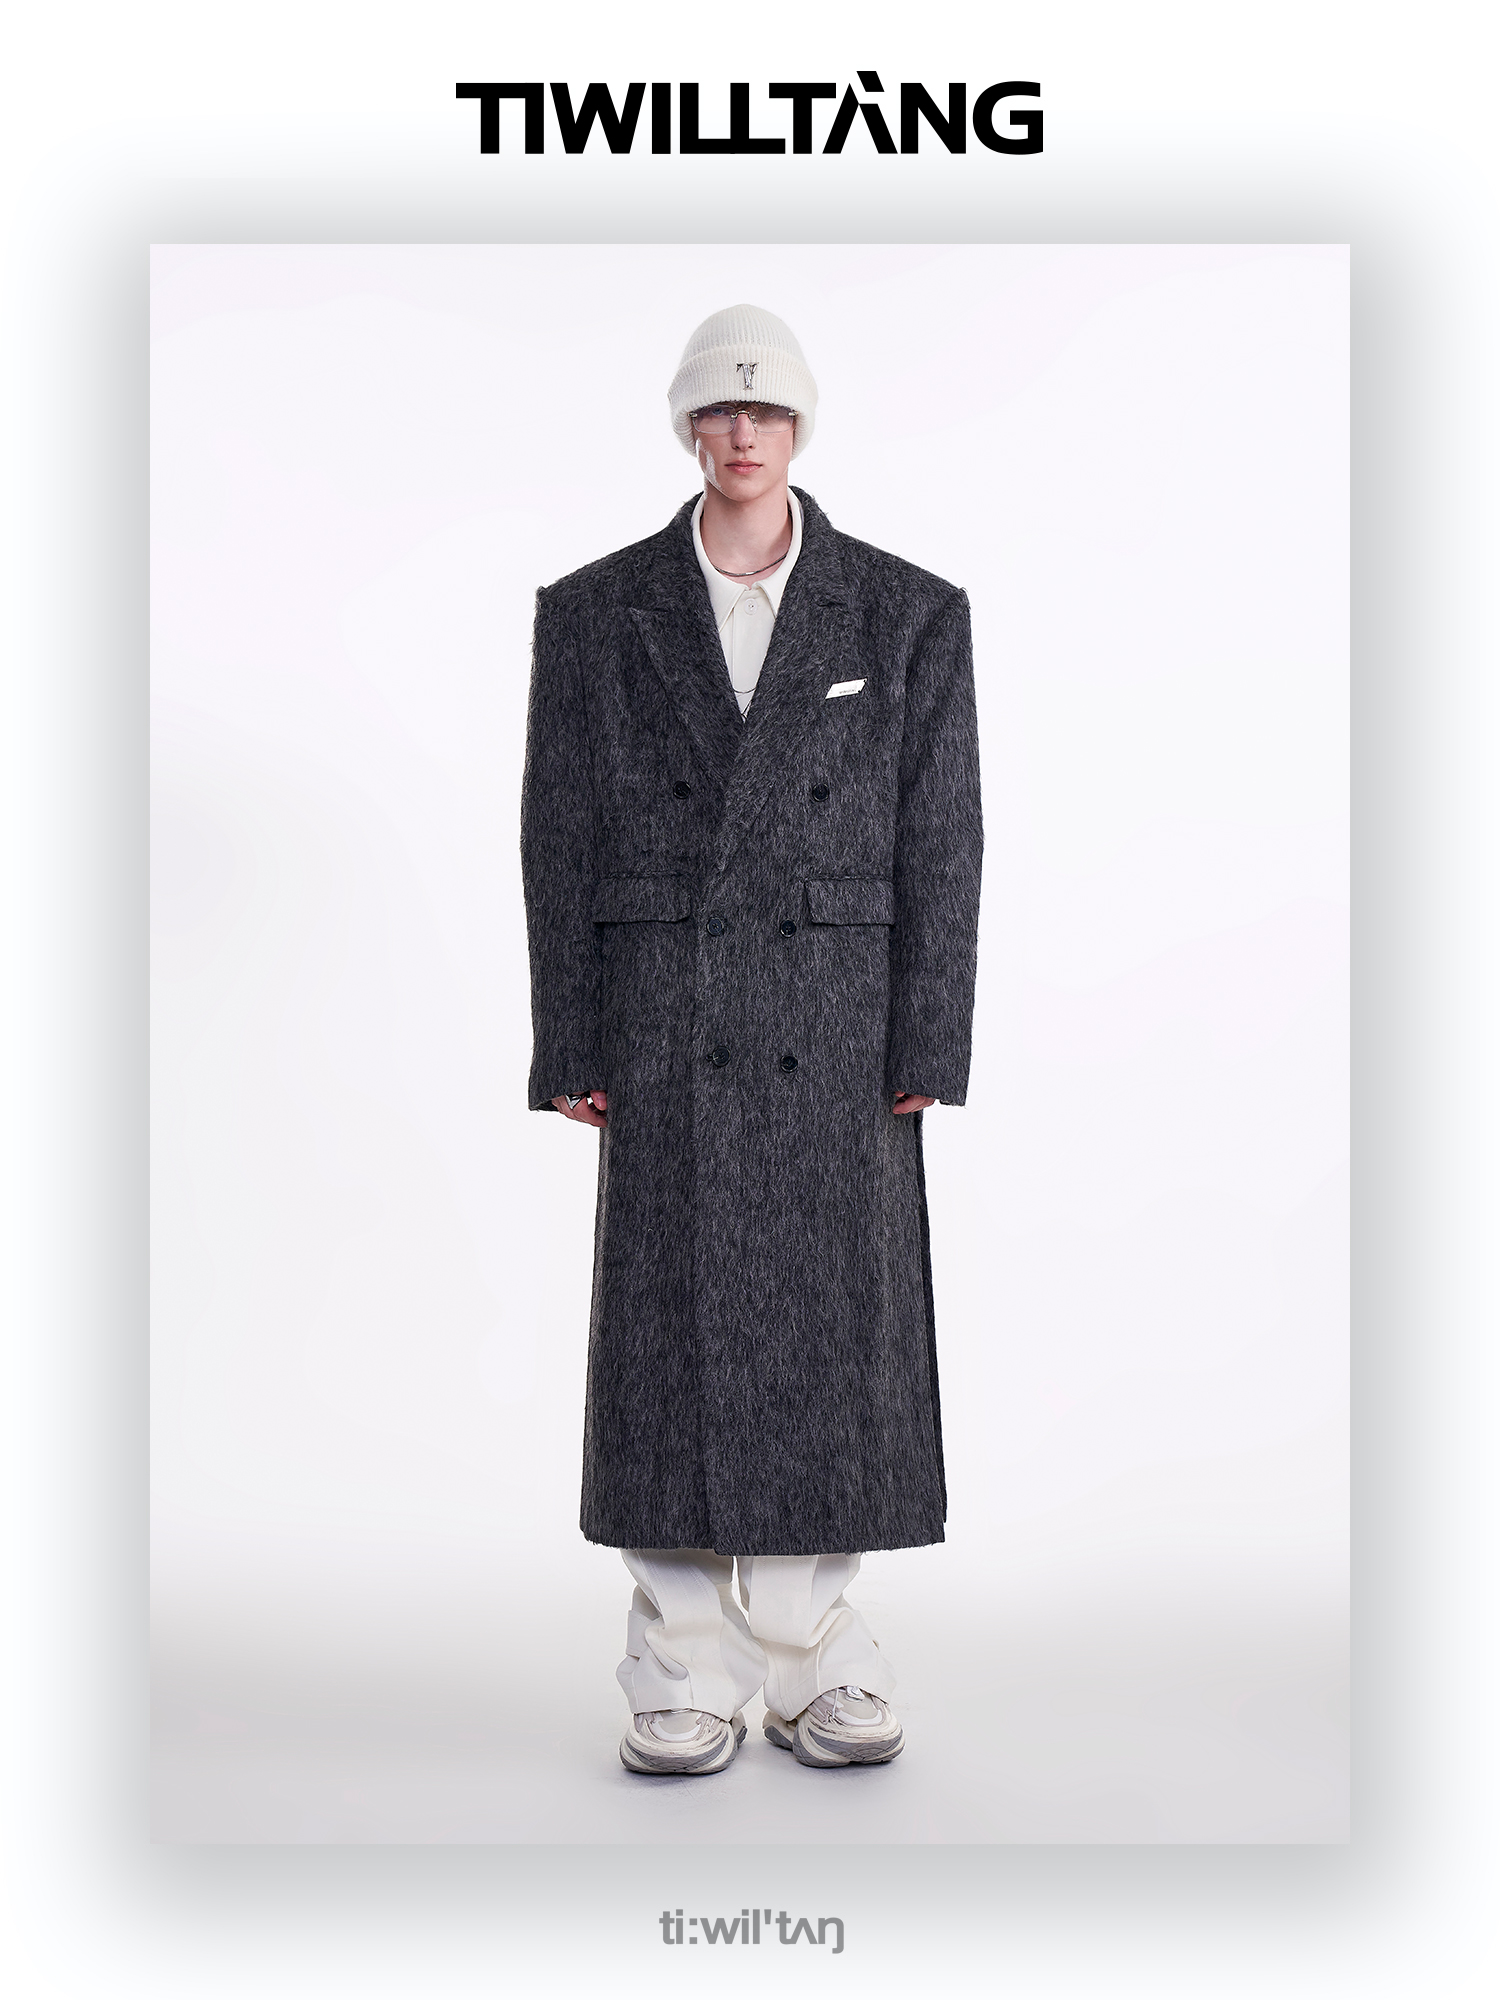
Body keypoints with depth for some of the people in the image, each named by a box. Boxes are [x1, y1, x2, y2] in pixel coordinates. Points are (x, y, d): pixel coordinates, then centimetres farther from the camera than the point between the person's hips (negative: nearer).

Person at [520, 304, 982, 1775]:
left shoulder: (909, 616, 4)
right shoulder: (592, 614, 5)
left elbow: (940, 845, 1)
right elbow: (561, 843, 4)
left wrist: (924, 1052, -5)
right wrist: (574, 1051, -2)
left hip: (839, 1031, 0)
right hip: (667, 1032, 0)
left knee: (834, 1347, 3)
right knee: (675, 1343, 2)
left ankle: (815, 1669, 17)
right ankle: (685, 1681, 14)